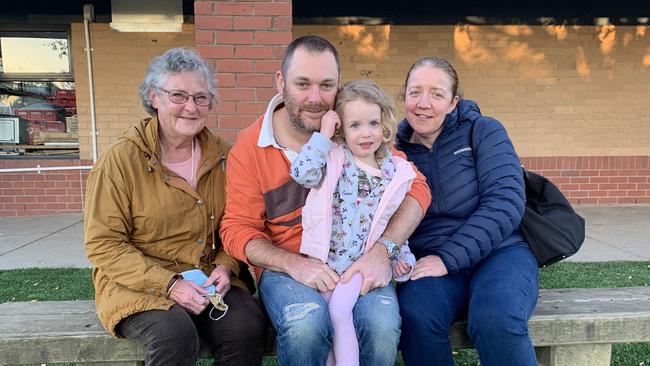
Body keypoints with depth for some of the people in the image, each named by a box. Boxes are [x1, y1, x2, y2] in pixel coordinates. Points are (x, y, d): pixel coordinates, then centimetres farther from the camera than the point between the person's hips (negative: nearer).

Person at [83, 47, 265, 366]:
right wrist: (168, 283, -18)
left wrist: (226, 266, -8)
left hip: (209, 278, 4)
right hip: (137, 284, -3)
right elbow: (103, 245, -9)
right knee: (175, 334, -33)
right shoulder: (122, 159, -9)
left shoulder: (221, 156, 4)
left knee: (248, 326, -24)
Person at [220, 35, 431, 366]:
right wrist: (293, 264, -20)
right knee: (306, 325, -32)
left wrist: (384, 249, -20)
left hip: (357, 262, 1)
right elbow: (238, 229, -2)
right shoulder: (248, 148, -3)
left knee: (383, 324, -28)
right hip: (286, 267, 0)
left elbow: (414, 187, -3)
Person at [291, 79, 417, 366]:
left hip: (363, 261, 0)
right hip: (324, 258, 0)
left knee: (339, 310, -17)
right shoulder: (334, 159, -3)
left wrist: (401, 256, 5)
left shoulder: (395, 172, 4)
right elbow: (301, 173, -22)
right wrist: (323, 135, -17)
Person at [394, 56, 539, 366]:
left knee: (495, 318, -34)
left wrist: (447, 258, -18)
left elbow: (505, 202, -11)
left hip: (499, 251, -1)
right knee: (415, 315, -31)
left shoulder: (483, 131, 2)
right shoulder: (396, 152, 9)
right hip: (430, 262, 2)